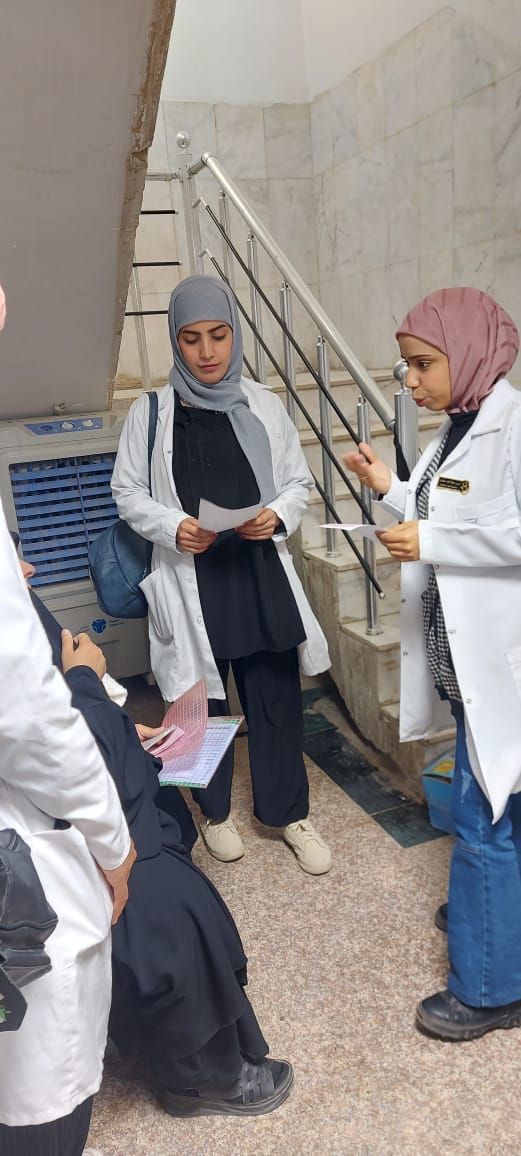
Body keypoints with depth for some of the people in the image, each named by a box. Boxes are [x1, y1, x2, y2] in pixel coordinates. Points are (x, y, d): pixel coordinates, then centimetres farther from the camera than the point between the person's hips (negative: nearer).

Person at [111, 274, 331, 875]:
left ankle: (288, 812, 30)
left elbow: (299, 481, 8)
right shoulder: (150, 412, -2)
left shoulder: (263, 404, 2)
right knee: (201, 700, 12)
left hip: (260, 574, 1)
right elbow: (127, 492, 3)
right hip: (190, 581, -1)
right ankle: (215, 811, 36)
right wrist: (173, 527, -15)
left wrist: (278, 515, -13)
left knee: (276, 697, 9)